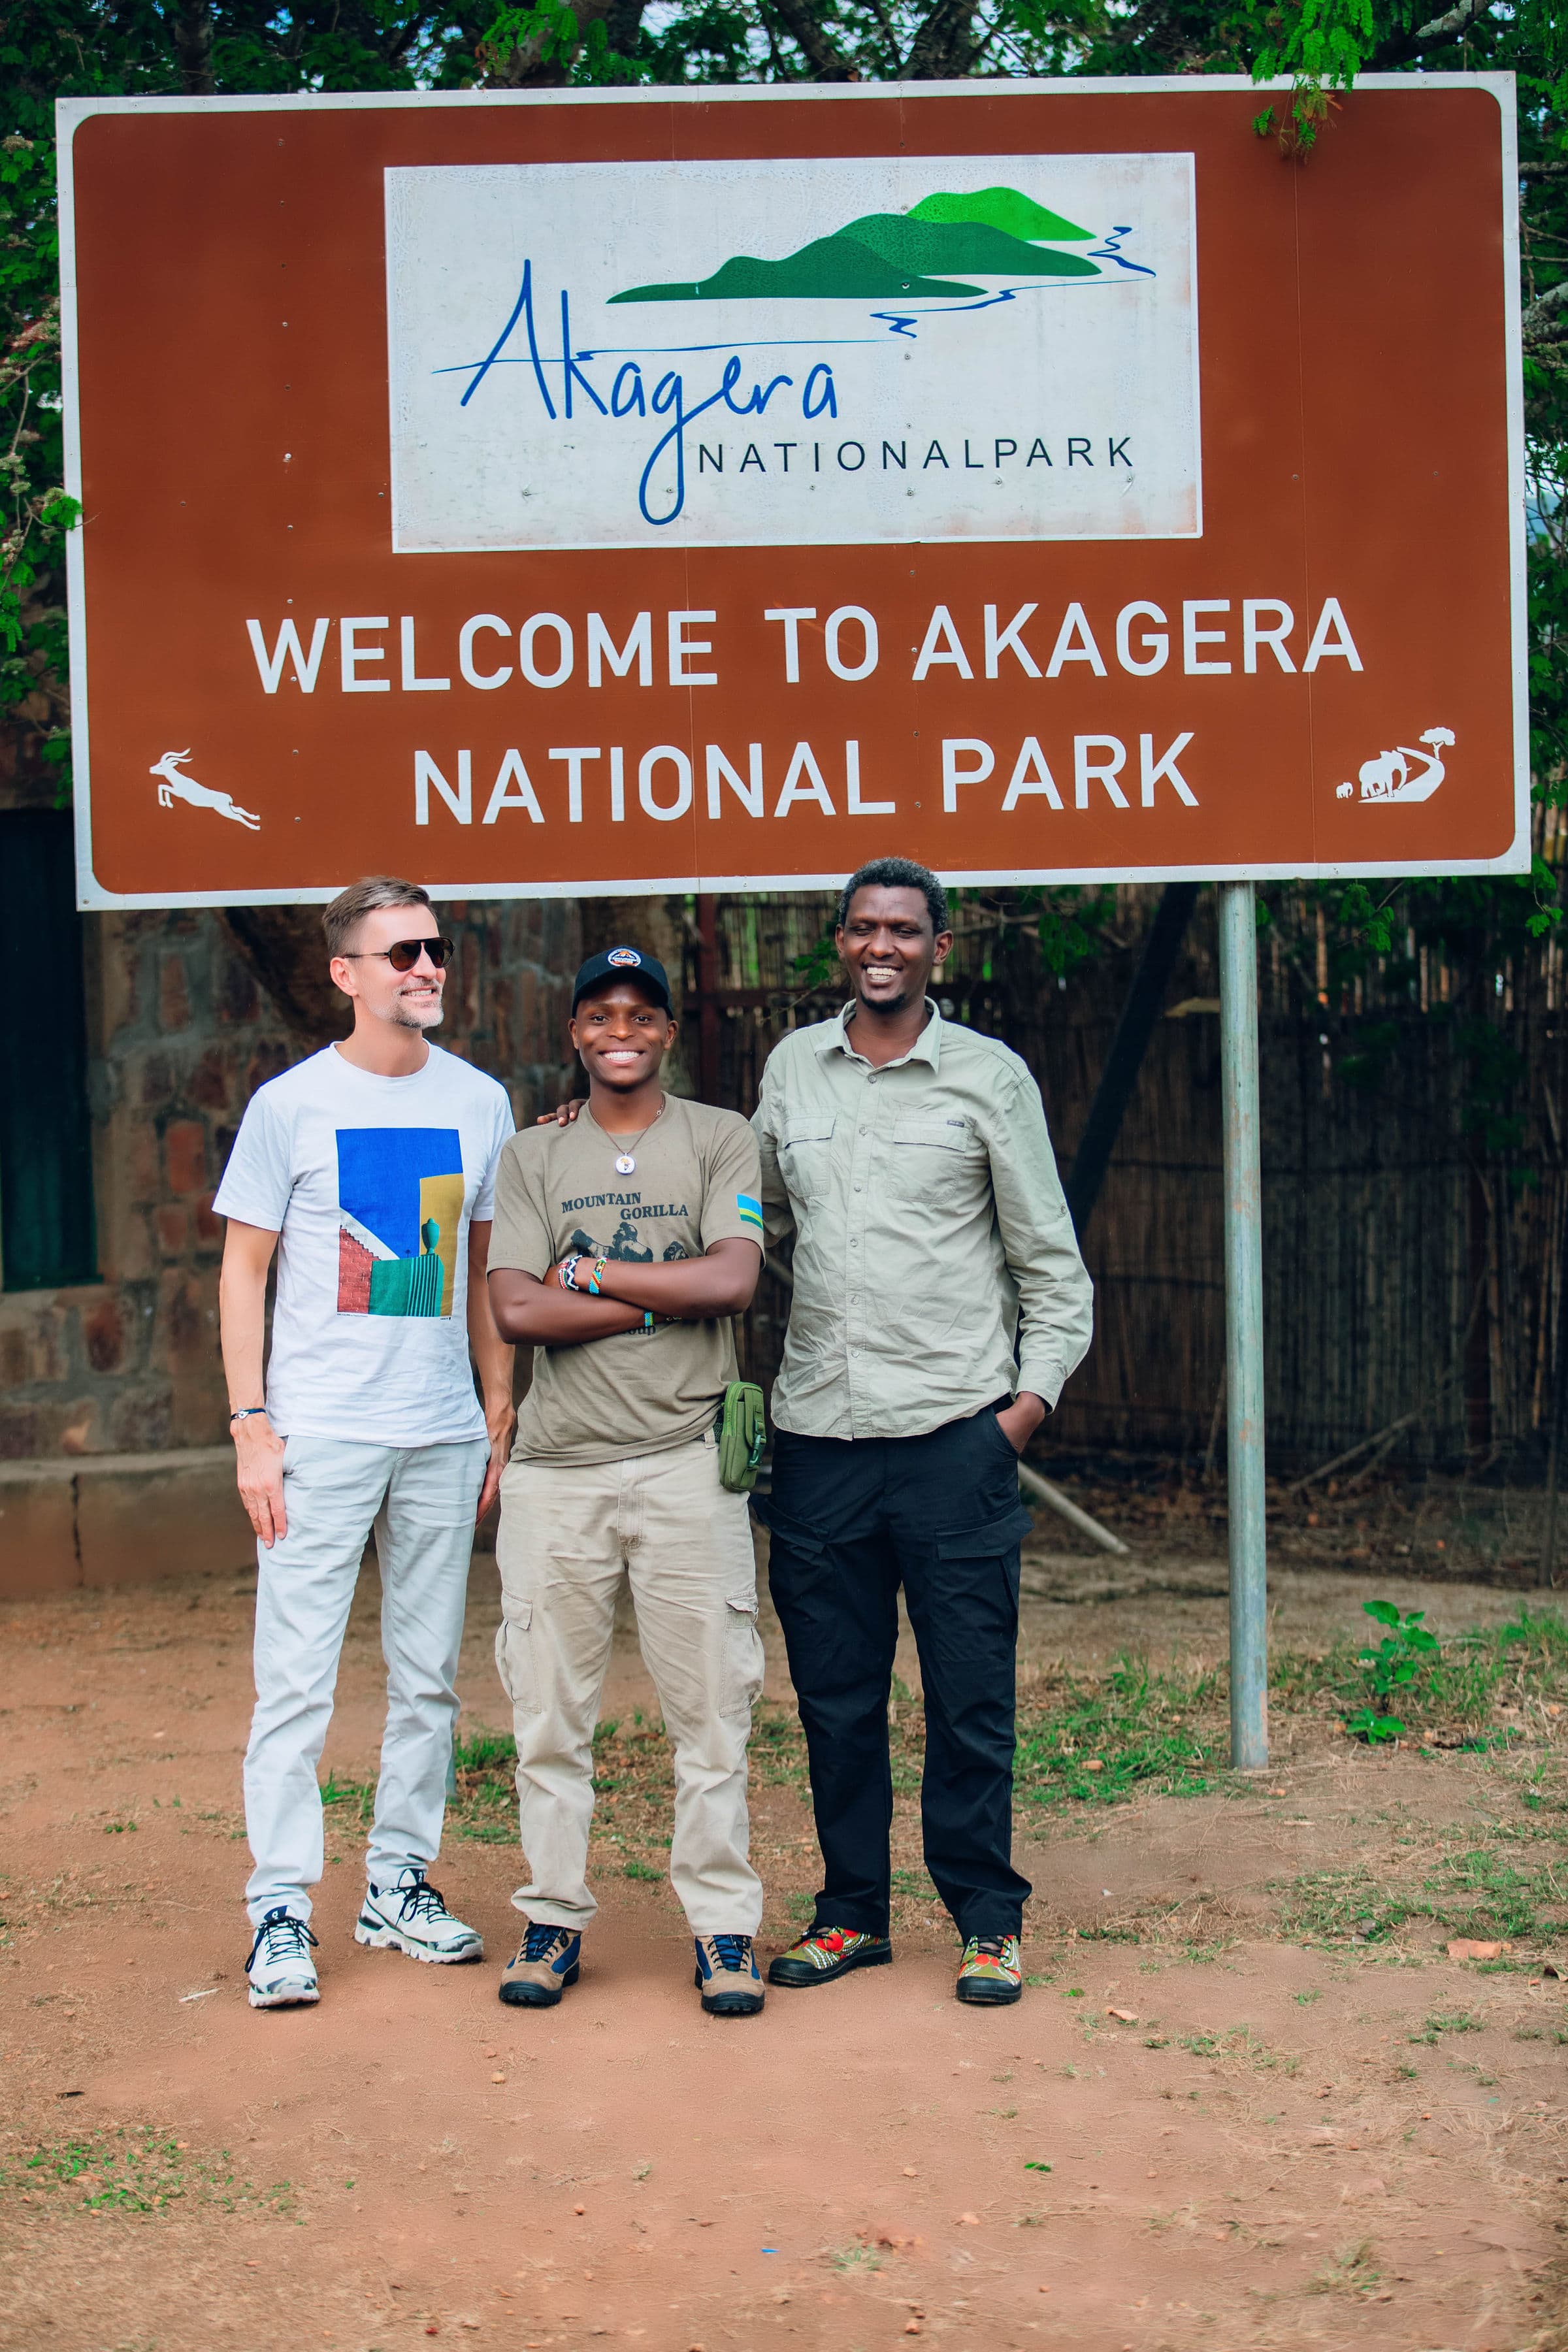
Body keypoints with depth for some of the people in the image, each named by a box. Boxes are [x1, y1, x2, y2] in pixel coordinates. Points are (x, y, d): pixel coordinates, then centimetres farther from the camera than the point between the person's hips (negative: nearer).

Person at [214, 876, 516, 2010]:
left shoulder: (480, 1102, 8)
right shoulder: (291, 1104, -2)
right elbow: (244, 1272, 1)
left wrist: (501, 1416, 11)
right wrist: (252, 1425, -7)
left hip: (444, 1435, 4)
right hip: (320, 1435, -4)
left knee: (430, 1679, 10)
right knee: (298, 1680, -5)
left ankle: (400, 1882, 22)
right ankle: (282, 1909, 2)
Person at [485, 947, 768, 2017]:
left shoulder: (721, 1140, 7)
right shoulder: (531, 1157, 11)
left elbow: (733, 1280, -9)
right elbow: (518, 1313, -3)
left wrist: (590, 1274, -6)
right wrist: (667, 1299, -7)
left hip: (686, 1460, -2)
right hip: (557, 1467, 2)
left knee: (711, 1707, -1)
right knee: (549, 1711, 5)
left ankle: (725, 1928, 8)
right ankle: (554, 1921, 16)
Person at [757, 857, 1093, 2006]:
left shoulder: (991, 1076, 2)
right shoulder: (793, 1066, 11)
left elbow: (1050, 1259, 5)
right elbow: (753, 1215, 23)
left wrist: (1035, 1394, -4)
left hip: (954, 1428, -3)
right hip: (819, 1430, 3)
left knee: (971, 1694, 0)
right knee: (835, 1692, 9)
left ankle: (990, 1919, 13)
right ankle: (852, 1909, 21)